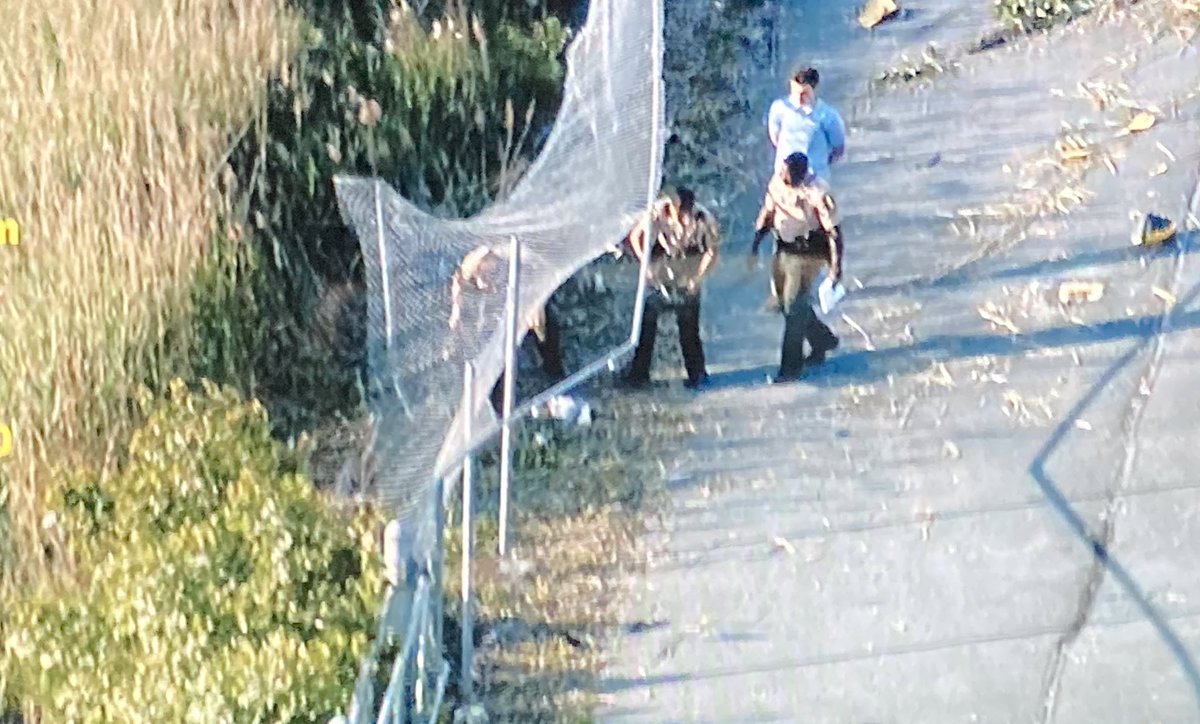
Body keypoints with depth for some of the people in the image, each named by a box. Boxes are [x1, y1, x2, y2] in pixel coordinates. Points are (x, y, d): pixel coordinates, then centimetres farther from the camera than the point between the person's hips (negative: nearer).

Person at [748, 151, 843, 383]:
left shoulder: (818, 194, -26)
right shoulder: (778, 181, -7)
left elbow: (833, 230, -19)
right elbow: (767, 213, 7)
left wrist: (836, 265, -18)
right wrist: (755, 246, 8)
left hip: (808, 255, -7)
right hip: (783, 249, 7)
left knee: (794, 310, -3)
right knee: (783, 302, 18)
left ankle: (791, 367, 8)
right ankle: (823, 339, 39)